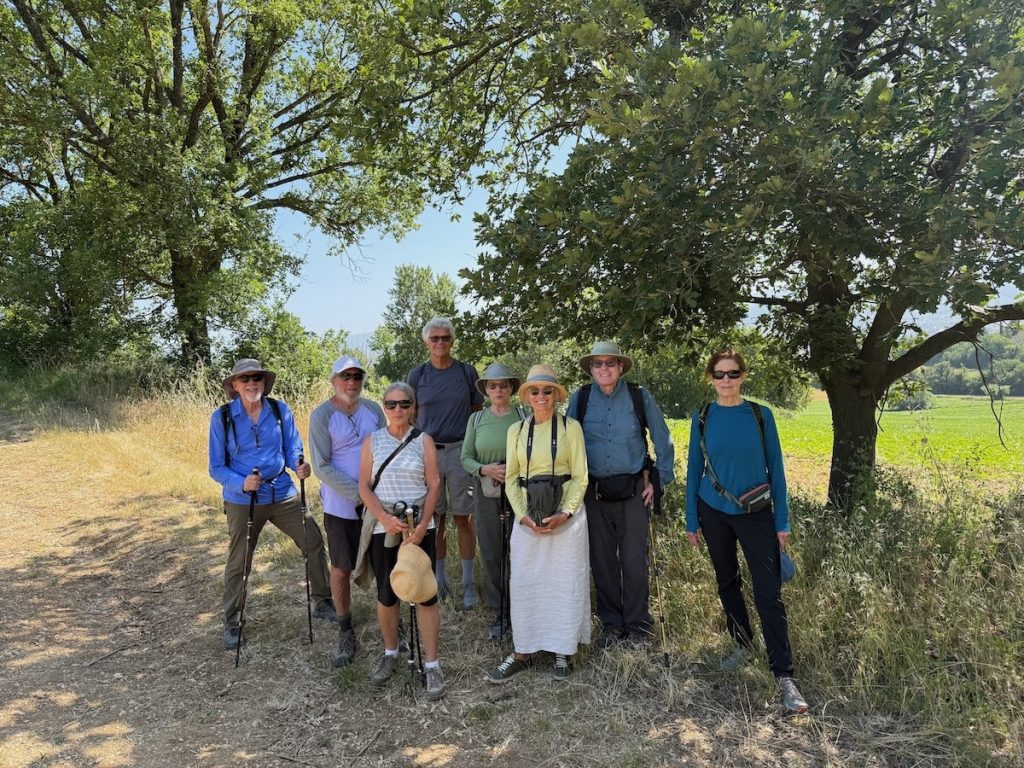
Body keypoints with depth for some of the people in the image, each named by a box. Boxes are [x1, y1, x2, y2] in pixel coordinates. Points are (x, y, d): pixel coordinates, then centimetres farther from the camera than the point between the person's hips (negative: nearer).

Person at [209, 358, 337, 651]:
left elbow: (293, 450, 2)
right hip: (243, 500, -2)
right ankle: (231, 624, 30)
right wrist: (242, 484, -25)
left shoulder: (280, 410, -5)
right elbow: (216, 467, -6)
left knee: (315, 542, 6)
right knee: (238, 563, 10)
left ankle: (323, 602, 26)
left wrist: (300, 466, -21)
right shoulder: (222, 417, -10)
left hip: (283, 494, 2)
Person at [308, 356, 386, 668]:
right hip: (341, 507, -3)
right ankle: (345, 634, 25)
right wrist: (358, 493, -18)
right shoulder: (322, 415, -9)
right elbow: (321, 467, -12)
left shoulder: (373, 409, 2)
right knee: (341, 570, 8)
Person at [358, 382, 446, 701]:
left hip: (419, 527, -1)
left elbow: (434, 485, -2)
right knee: (386, 595, 11)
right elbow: (364, 487, 0)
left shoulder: (424, 440, 1)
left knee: (425, 594, -1)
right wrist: (385, 518, -15)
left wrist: (423, 525, -13)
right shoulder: (372, 441, 4)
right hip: (382, 528, 2)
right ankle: (390, 653, 33)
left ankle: (431, 663, 11)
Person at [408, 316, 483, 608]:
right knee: (434, 519, 7)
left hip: (460, 451, -1)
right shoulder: (417, 375, 5)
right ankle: (440, 580, 21)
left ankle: (468, 582, 15)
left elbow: (478, 412, 8)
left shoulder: (467, 372, 3)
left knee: (463, 518, 3)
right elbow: (409, 417, 11)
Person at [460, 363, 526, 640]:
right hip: (486, 494, 2)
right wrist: (484, 469, -12)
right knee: (491, 554, 7)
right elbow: (466, 458, 5)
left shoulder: (524, 417, -2)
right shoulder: (476, 419, 6)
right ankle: (499, 613, 22)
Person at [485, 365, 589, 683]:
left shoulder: (571, 427, 0)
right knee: (523, 583, 3)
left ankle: (563, 651, 20)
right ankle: (522, 652, 15)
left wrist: (564, 514, -14)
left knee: (566, 582, 5)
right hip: (527, 516, 2)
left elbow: (580, 476, -3)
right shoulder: (516, 430, 8)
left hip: (566, 515, -2)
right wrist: (524, 516, -7)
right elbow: (511, 478, 6)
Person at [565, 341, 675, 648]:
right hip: (594, 492, 2)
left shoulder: (640, 397, -3)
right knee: (602, 561, 8)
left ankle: (638, 625, 19)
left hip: (633, 490, -1)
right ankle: (611, 623, 24)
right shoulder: (579, 399, 0)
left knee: (634, 560, 2)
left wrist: (659, 481, 2)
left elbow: (663, 442, 5)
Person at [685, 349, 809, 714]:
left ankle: (785, 677, -1)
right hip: (714, 514, 2)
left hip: (756, 515, -2)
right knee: (727, 582, 15)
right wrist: (692, 521, 4)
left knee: (769, 592, -6)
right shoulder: (702, 418, -1)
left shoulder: (761, 415, -4)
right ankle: (743, 644, 36)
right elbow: (694, 470, 4)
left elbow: (775, 469, 0)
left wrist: (782, 521, -1)